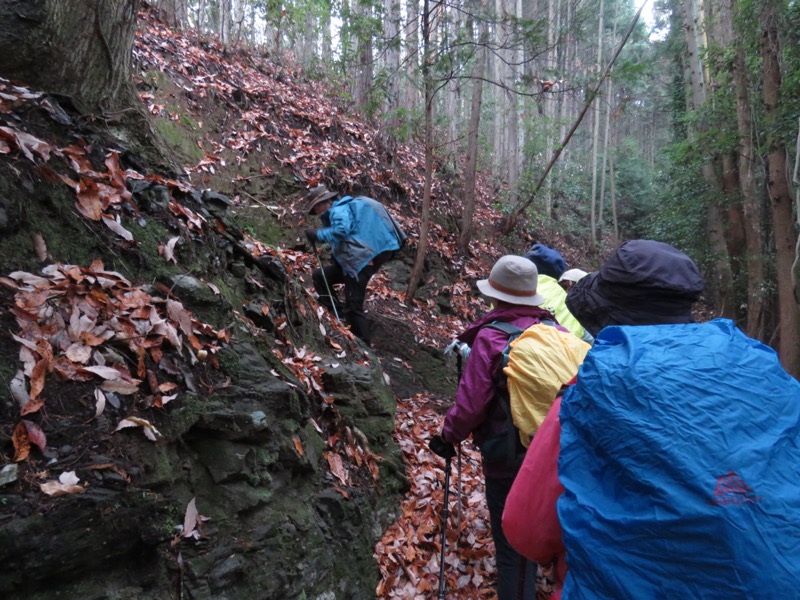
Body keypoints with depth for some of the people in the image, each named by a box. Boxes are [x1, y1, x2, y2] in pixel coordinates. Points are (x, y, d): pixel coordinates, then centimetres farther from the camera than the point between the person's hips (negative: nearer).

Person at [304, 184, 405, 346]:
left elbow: (341, 230, -26)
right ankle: (337, 314, 7)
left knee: (353, 306, -9)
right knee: (319, 276, 13)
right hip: (353, 261, 11)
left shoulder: (339, 210, -7)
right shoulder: (341, 210, 24)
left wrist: (318, 234, -16)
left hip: (360, 261, -11)